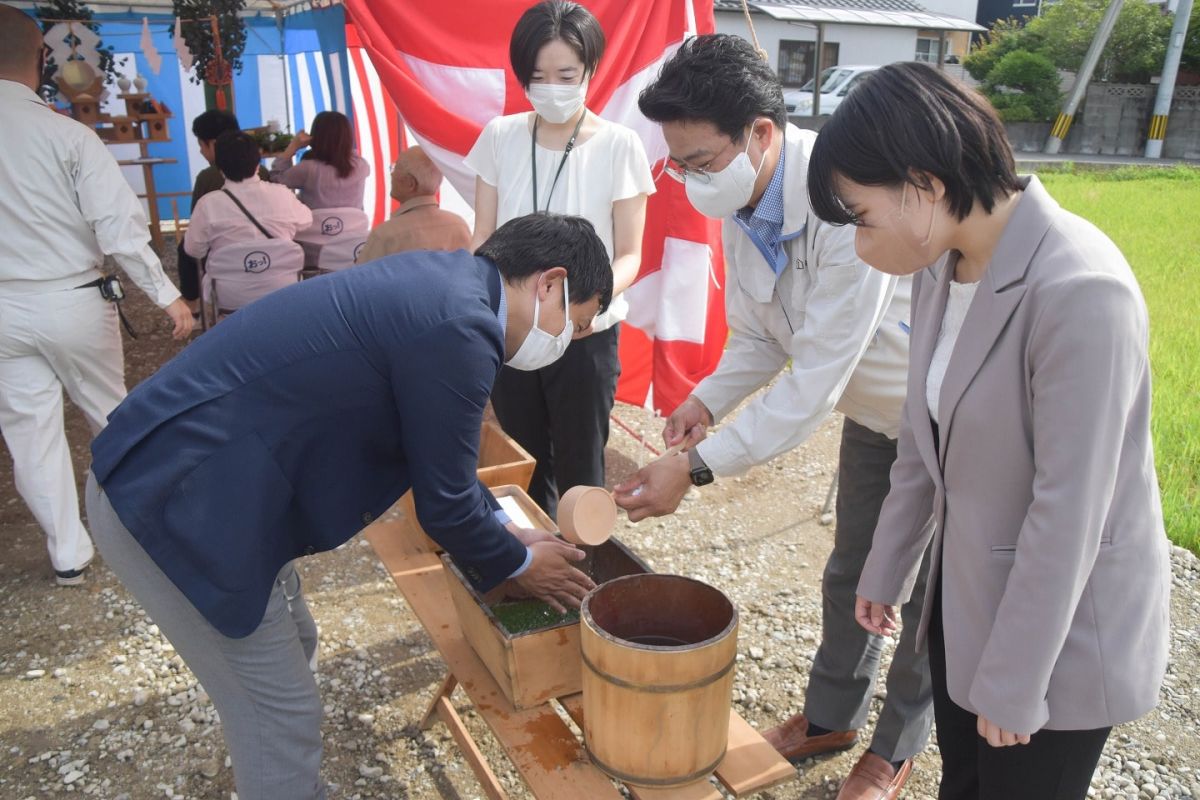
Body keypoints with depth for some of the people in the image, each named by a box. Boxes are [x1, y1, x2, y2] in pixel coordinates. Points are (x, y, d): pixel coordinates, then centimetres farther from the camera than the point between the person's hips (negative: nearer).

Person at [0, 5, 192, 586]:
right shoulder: (67, 134, -12)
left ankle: (69, 555, 18)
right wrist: (167, 297, -14)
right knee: (110, 414, 18)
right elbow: (119, 226, -18)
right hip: (72, 301, -2)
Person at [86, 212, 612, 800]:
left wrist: (505, 532, 19)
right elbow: (442, 502, -13)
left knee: (292, 647, 24)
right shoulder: (457, 328, -23)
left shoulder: (440, 283, 6)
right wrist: (518, 565, 5)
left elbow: (436, 448, 17)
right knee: (280, 712, 6)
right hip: (177, 506, -10)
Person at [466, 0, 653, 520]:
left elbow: (629, 254, -6)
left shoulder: (619, 145, -9)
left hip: (585, 337, -3)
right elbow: (483, 238, 3)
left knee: (578, 472, 10)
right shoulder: (500, 136, -1)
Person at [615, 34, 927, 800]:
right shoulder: (742, 204, -12)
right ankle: (831, 715, 41)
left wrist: (697, 467, -36)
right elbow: (760, 338, -2)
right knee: (851, 569, 19)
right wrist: (707, 400, -19)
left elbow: (815, 382, -37)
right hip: (873, 409, 7)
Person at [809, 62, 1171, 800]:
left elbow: (1068, 513, -25)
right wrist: (885, 570, 12)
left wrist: (1014, 683, -16)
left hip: (1063, 631, -6)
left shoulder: (1080, 292, -29)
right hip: (967, 598, 7)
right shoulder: (943, 266, -5)